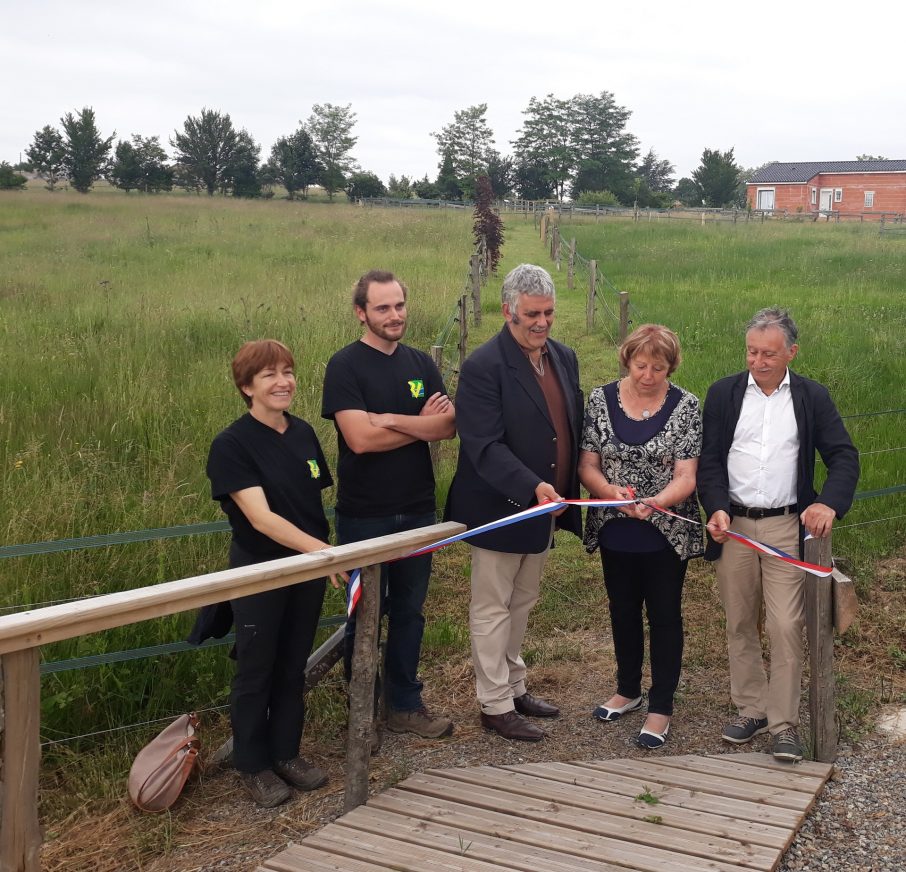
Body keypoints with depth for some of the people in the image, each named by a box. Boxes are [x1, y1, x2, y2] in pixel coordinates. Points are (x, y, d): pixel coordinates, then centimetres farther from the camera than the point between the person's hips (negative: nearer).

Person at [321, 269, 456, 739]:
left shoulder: (421, 364, 7)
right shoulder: (345, 365, -9)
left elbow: (448, 424, -7)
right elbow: (360, 438, -20)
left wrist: (389, 419, -19)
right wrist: (422, 424, -8)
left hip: (417, 511, 4)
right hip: (363, 515, -4)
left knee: (408, 611, 13)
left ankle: (405, 705, 26)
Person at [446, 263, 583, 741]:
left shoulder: (565, 358, 6)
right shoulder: (484, 367, -18)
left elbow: (573, 429, 12)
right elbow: (485, 446, -24)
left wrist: (569, 497, 7)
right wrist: (532, 488, -34)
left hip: (544, 506, 7)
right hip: (499, 509, -7)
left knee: (521, 604, 21)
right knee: (492, 609, 7)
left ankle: (514, 687, 36)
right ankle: (495, 705, 18)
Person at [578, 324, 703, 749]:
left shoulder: (685, 406, -10)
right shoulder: (601, 399, -3)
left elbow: (686, 477, -14)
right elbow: (587, 465, -3)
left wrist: (656, 501, -34)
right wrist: (612, 491, -24)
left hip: (666, 533, -3)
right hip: (615, 532, 3)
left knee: (664, 615, 7)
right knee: (623, 610, 18)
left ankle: (661, 707, 21)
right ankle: (628, 689, 38)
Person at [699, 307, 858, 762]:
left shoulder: (812, 397, 2)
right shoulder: (723, 393, 3)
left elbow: (844, 457, -1)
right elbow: (709, 460, 1)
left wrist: (830, 502, -20)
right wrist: (717, 509, -16)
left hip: (787, 527, -1)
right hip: (733, 526, 2)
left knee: (786, 627, -5)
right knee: (740, 625, 10)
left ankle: (784, 723, 6)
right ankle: (751, 709, 25)